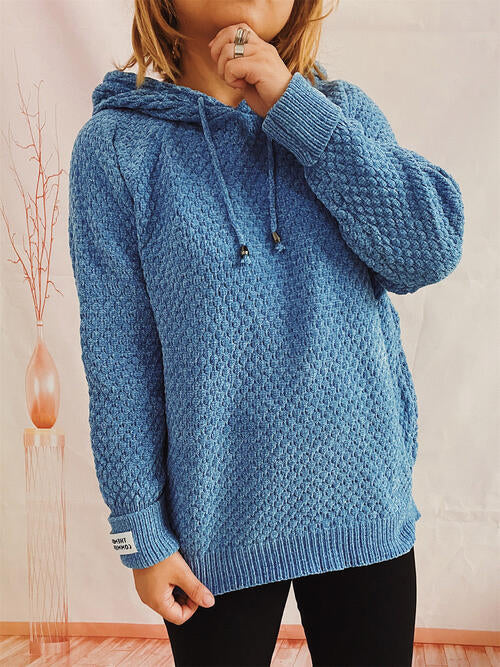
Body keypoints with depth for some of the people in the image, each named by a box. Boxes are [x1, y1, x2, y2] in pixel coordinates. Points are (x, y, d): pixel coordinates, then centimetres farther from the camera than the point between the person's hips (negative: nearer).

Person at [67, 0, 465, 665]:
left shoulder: (345, 109, 3)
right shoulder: (115, 145, -5)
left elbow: (432, 253, -12)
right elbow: (118, 360, -6)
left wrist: (294, 108, -14)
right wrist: (142, 533, -6)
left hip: (365, 505, 3)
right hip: (220, 526, -2)